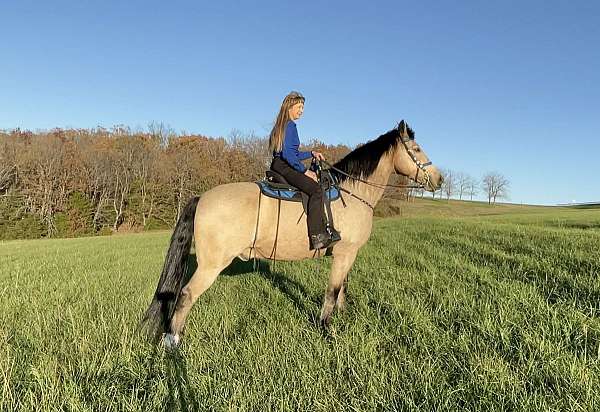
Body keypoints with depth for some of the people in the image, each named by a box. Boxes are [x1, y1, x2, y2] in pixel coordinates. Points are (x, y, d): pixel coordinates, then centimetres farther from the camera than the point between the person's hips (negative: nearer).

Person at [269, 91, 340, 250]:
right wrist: (304, 170, -15)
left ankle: (324, 228, 12)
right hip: (284, 167, -11)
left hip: (279, 166, 11)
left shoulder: (282, 125, 21)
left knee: (316, 179, 18)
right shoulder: (290, 125, -9)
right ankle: (317, 236, -31)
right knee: (316, 189, -26)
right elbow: (287, 154, -20)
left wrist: (311, 153, 19)